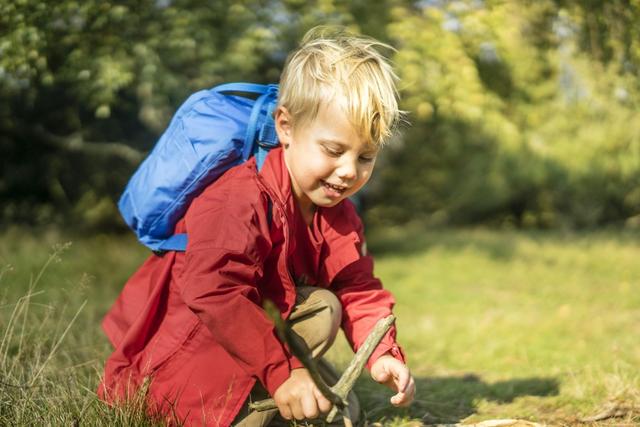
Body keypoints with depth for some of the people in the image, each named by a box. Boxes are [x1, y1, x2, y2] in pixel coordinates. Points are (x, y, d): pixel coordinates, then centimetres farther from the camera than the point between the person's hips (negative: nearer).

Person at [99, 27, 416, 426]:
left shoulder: (338, 215, 1)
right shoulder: (239, 199, -28)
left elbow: (360, 291, 1)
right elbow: (215, 293, -38)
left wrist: (383, 353, -19)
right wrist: (281, 371, -38)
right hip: (179, 350, -8)